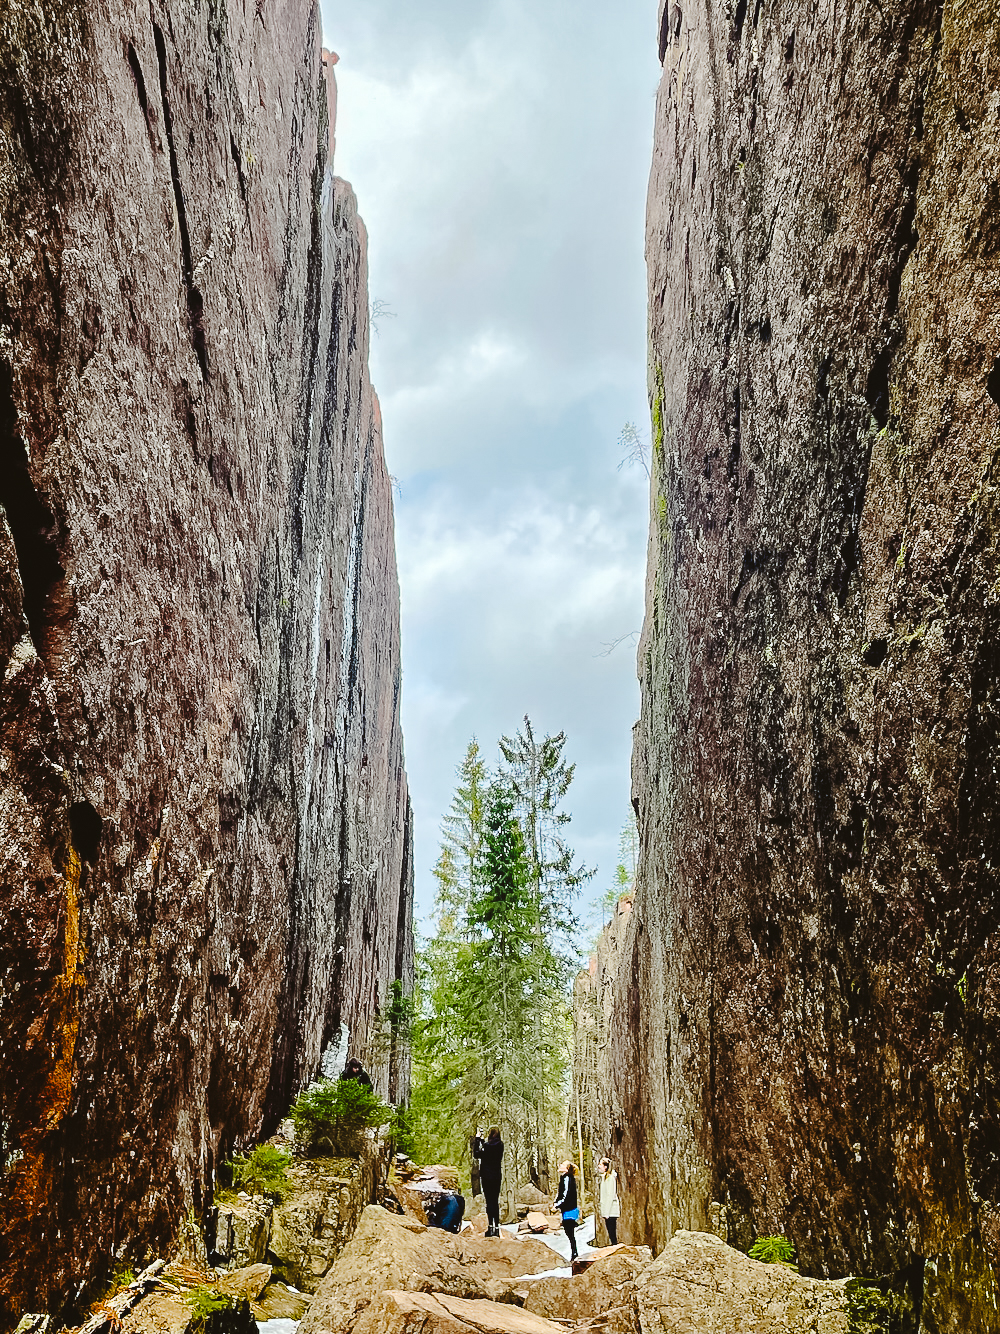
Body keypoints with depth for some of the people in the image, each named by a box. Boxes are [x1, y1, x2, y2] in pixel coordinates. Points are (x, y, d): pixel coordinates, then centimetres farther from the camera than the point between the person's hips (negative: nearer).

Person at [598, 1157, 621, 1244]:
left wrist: (607, 1212, -18)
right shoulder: (604, 1177, 14)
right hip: (607, 1211, 9)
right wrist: (603, 1212, 16)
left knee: (612, 1233, -6)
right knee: (611, 1234, 12)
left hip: (611, 1211, -9)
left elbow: (611, 1196, -18)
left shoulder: (610, 1177, -14)